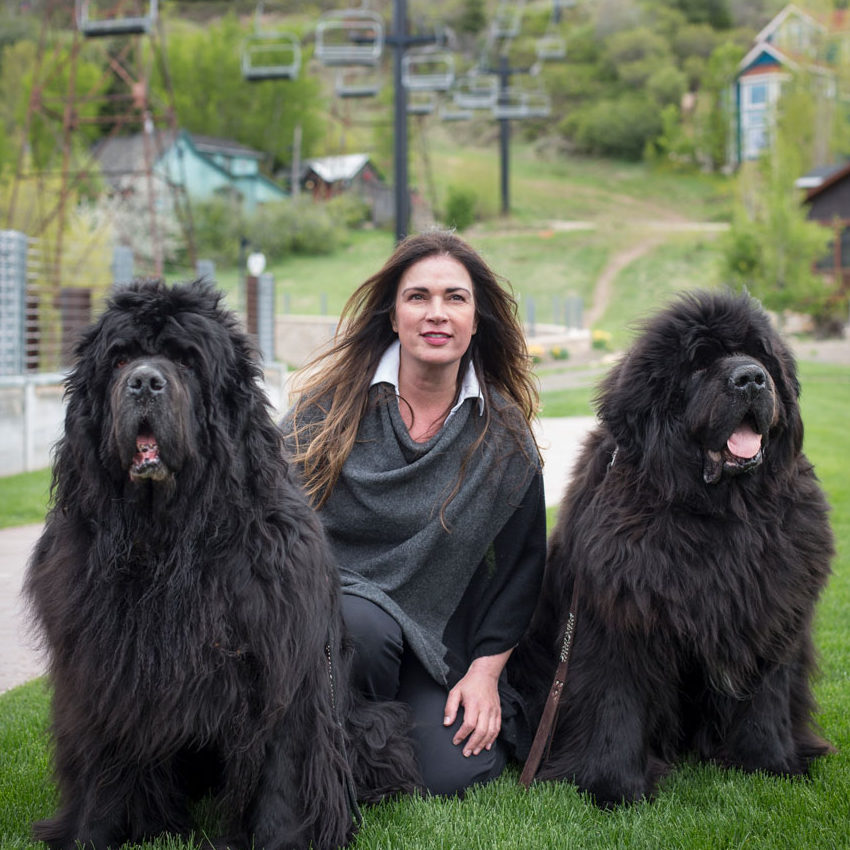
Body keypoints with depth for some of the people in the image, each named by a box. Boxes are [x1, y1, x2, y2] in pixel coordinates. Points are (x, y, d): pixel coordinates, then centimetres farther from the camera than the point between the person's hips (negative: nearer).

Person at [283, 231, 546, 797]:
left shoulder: (506, 435, 1)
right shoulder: (332, 401, -3)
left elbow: (519, 563, 6)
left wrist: (486, 670, -1)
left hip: (441, 635, 1)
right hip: (333, 598, -1)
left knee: (450, 775, -18)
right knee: (363, 625, -36)